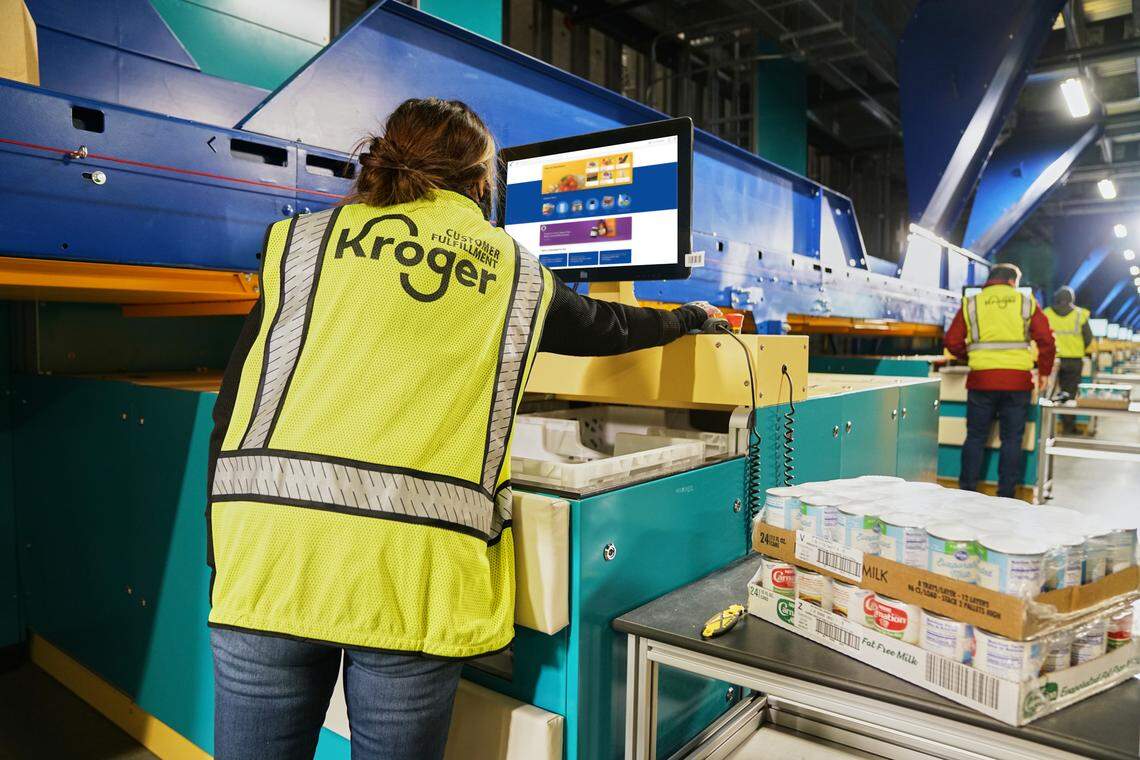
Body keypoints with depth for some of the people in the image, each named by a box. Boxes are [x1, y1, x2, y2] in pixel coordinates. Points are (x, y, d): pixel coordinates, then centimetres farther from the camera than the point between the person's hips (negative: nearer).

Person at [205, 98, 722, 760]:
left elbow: (235, 406, 9)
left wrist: (223, 556, 16)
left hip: (274, 545, 1)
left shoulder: (307, 238, 13)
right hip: (414, 576, 0)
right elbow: (611, 327, 31)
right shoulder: (516, 272, 14)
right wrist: (689, 317, 51)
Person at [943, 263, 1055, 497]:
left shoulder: (971, 304, 5)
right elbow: (1046, 339, 0)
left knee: (976, 436, 10)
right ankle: (1006, 494, 11)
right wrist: (1044, 372, 11)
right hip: (1017, 380, 0)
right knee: (1011, 439, 8)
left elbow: (952, 342, 2)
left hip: (981, 379, 0)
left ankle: (967, 489, 13)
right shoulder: (1026, 303, 5)